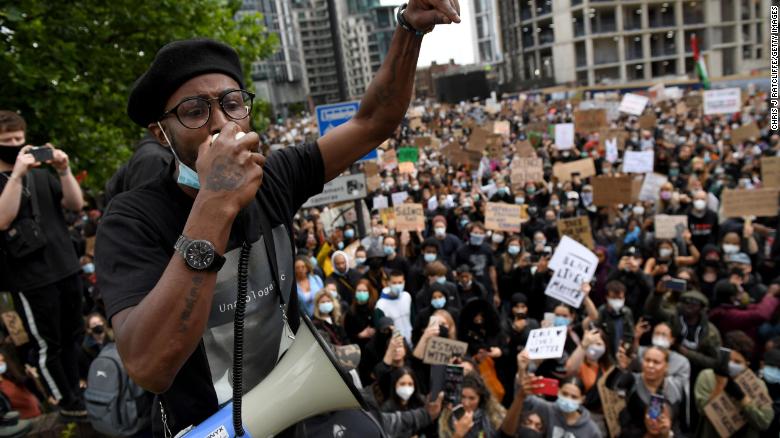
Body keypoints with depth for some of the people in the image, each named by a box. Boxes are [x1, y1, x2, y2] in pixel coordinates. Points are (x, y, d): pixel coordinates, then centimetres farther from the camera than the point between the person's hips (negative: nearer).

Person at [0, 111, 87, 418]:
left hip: (67, 268, 5)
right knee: (47, 346, 5)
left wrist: (64, 170, -11)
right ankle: (69, 403, 18)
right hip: (31, 279, -5)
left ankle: (76, 393, 29)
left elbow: (76, 205, 3)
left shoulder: (41, 174, 11)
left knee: (71, 338, 15)